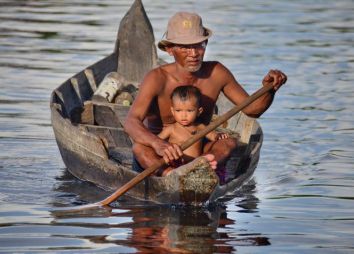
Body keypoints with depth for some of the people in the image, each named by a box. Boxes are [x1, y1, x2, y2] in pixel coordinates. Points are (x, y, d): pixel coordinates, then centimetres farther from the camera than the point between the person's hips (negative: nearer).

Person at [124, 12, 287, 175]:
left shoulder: (216, 73, -4)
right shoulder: (158, 79, -18)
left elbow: (251, 109, 5)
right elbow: (131, 121, -32)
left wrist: (269, 88, -19)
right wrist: (158, 144, -53)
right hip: (156, 156, -3)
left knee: (229, 142, -24)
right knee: (139, 148, -34)